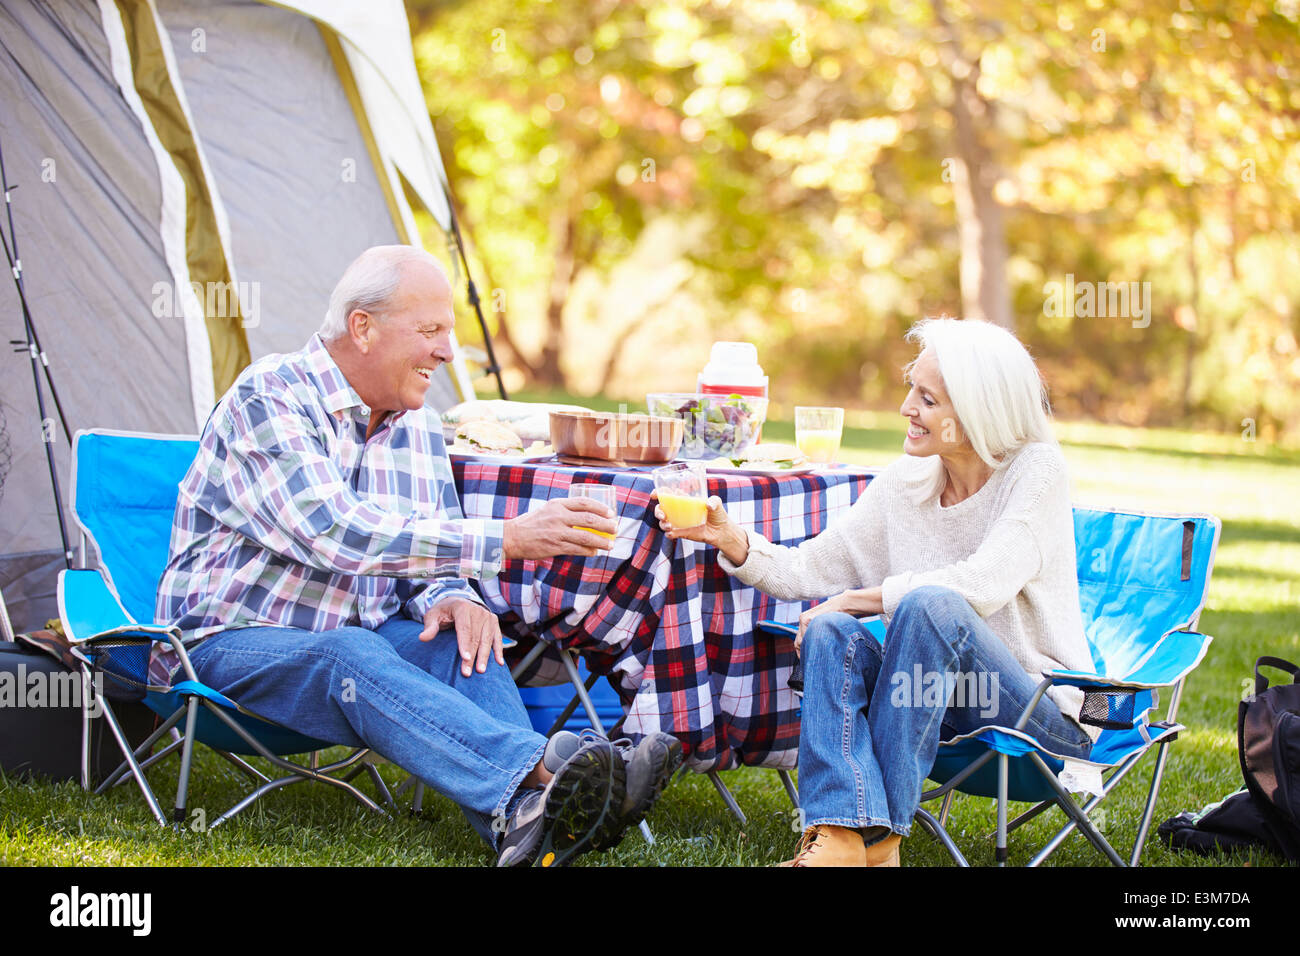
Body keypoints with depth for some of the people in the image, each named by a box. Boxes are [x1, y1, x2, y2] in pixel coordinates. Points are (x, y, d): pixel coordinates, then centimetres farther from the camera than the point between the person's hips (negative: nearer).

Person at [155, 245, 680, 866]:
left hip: (356, 640, 6)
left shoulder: (416, 424, 10)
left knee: (460, 641, -24)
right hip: (234, 643, -6)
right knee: (347, 653, -37)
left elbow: (432, 553, 14)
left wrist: (447, 598, -13)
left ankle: (524, 820, -52)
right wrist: (505, 541, -31)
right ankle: (539, 776, -59)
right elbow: (339, 536, -28)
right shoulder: (268, 399, -15)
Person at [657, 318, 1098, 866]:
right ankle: (839, 834, -38)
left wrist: (852, 598, -18)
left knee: (931, 605, -32)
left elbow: (980, 585, -24)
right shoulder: (905, 482, 6)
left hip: (1045, 711, -5)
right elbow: (810, 569, 6)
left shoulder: (1036, 471, -11)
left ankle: (880, 836, -28)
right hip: (943, 703, 5)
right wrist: (732, 540, -12)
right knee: (830, 629, -21)